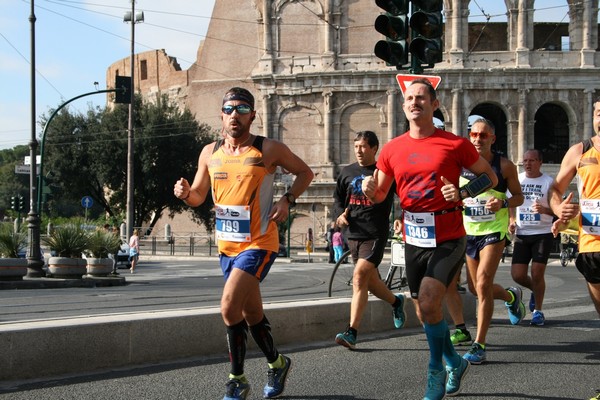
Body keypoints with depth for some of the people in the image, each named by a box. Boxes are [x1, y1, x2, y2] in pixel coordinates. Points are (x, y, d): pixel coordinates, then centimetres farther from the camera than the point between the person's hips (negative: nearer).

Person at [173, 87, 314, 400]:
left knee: (229, 307, -18)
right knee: (252, 313, 17)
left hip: (259, 243, -6)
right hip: (227, 245, 6)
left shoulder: (269, 150, -7)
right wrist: (185, 193, -9)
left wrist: (287, 200, -10)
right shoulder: (210, 152, 5)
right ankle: (277, 363, 38)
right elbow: (199, 196, 14)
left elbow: (304, 173, 5)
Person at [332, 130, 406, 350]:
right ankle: (396, 302, 46)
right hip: (353, 233, 6)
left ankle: (351, 333, -21)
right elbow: (338, 198, 20)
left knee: (359, 277, -19)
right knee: (371, 281, 15)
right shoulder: (348, 172, 10)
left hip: (375, 235, -6)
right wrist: (340, 213, 2)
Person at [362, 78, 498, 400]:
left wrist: (463, 193, -15)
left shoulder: (455, 144, -7)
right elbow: (380, 195, 13)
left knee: (428, 303, -20)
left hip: (448, 240, -5)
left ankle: (437, 371, 0)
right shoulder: (392, 149, 4)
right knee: (424, 313, 13)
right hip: (414, 240, 5)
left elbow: (490, 177, 3)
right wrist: (369, 189, -11)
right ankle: (454, 362, 37)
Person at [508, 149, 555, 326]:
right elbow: (511, 204, 17)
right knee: (517, 275, -3)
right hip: (521, 234, 3)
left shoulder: (548, 182, -3)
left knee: (537, 273, -8)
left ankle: (538, 311, 9)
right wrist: (511, 222, -1)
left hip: (543, 233, -3)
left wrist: (544, 209, -23)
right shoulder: (516, 180, 7)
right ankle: (535, 290, 30)